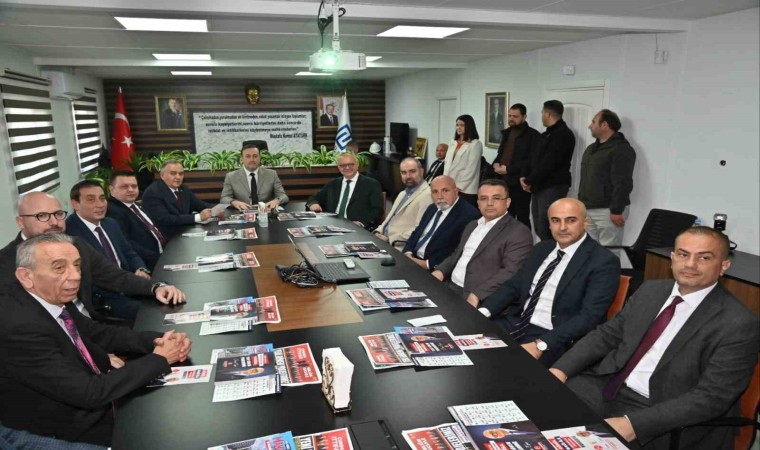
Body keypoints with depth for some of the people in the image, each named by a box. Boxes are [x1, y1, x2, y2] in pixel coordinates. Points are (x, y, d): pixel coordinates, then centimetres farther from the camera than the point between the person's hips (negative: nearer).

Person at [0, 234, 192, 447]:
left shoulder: (54, 298, -7)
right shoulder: (20, 328, -29)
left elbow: (98, 333, 7)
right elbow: (90, 392, -28)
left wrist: (156, 340, -10)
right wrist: (159, 359, -18)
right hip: (75, 431, -7)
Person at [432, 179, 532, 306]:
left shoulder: (519, 233, -7)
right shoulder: (472, 225, 19)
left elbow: (511, 272, -16)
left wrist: (477, 295, -25)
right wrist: (440, 271, 3)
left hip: (481, 299, -7)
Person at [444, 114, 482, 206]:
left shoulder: (475, 144, -4)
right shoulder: (452, 143, 15)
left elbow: (471, 168, -10)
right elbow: (447, 163, 14)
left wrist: (459, 186, -13)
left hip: (466, 189, -5)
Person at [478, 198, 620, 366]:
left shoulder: (603, 261, -9)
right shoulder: (542, 249, 13)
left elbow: (589, 316, -17)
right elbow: (513, 286, 13)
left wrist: (541, 345, -25)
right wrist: (483, 311, -5)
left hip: (554, 338, -6)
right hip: (516, 323, 7)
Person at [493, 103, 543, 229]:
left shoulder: (533, 135, -7)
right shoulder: (506, 133, 17)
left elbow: (532, 161, -15)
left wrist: (508, 169, -16)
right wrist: (496, 163, 3)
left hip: (520, 183, -7)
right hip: (504, 182, 7)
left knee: (522, 218, 2)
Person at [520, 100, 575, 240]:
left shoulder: (563, 134, -12)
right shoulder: (548, 134, 19)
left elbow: (549, 164, -19)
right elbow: (536, 158, 17)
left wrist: (530, 181, -13)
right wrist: (525, 176, 2)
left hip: (553, 187, -10)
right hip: (540, 186, 10)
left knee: (546, 231, -10)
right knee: (539, 229, 13)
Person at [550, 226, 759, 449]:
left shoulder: (738, 325, -12)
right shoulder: (651, 290, 7)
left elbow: (710, 398, -18)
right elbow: (607, 334, 8)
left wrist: (632, 424, -27)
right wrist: (561, 369, -8)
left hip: (658, 415, -5)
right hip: (606, 387, 6)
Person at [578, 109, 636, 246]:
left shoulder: (621, 149, -9)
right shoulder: (591, 148, 20)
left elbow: (622, 184, -17)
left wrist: (616, 210, -21)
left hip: (607, 211, -8)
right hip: (587, 209, 9)